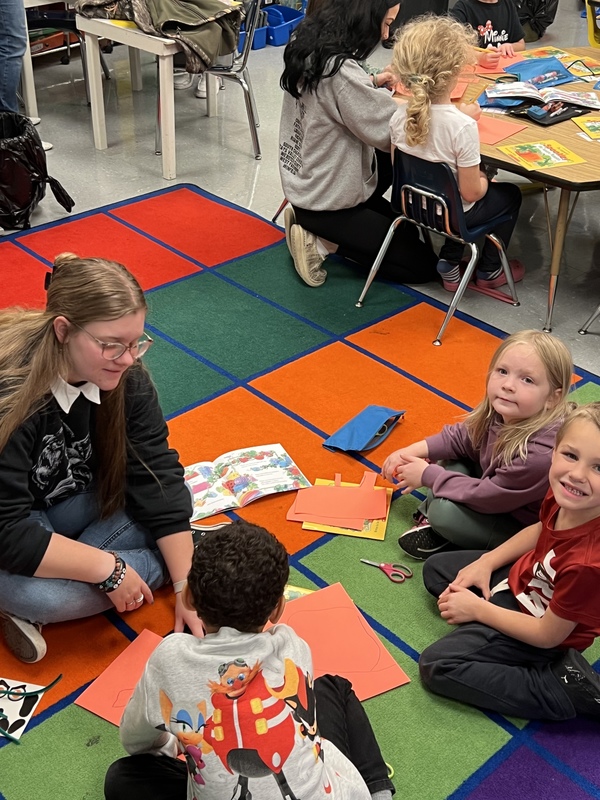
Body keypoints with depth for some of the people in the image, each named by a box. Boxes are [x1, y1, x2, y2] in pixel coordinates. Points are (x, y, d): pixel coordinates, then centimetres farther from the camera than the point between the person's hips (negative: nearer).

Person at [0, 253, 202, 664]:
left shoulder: (126, 377, -17)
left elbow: (157, 478, -16)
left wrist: (187, 588, -20)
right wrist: (107, 568, -31)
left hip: (76, 503, 6)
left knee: (174, 500, -16)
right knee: (38, 596, -35)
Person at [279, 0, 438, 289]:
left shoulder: (309, 43, -2)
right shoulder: (339, 69, -29)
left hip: (302, 182, 9)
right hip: (325, 201, -9)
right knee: (422, 265, 4)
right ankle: (323, 242, -1)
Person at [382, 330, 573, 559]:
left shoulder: (541, 454, -39)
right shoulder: (500, 411, -17)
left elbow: (487, 497, -27)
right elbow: (461, 436, 2)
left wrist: (428, 476, -18)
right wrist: (414, 451, -10)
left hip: (527, 530, -7)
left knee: (444, 511, -21)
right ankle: (430, 516, 5)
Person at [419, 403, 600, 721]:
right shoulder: (564, 496, -22)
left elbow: (547, 635, -24)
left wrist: (478, 609, -14)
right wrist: (487, 562, -2)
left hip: (545, 633, -8)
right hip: (522, 576, 8)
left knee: (437, 666, -12)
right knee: (436, 569, 20)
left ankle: (565, 687, -8)